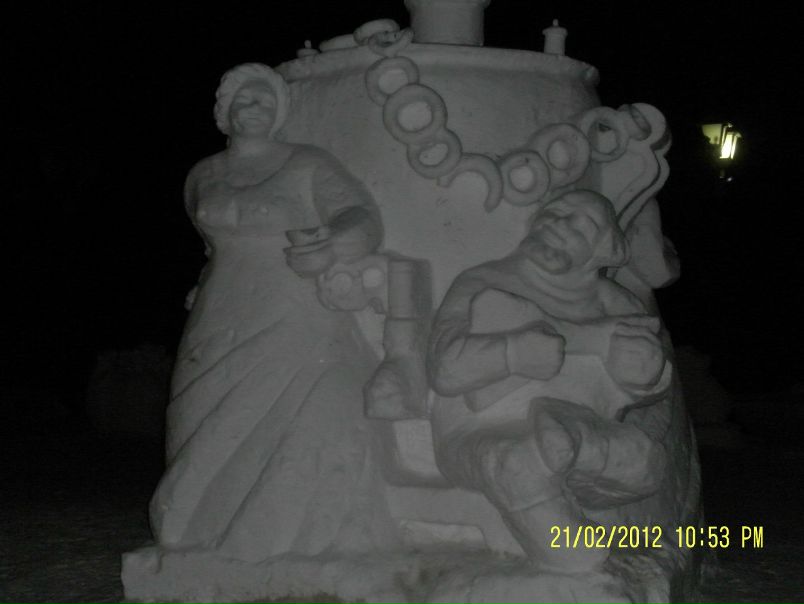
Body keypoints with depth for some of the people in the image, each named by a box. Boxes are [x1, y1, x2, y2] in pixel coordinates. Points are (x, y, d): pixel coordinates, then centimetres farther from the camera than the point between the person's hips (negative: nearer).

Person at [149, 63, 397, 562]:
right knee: (220, 451, 0)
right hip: (220, 337, 4)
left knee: (317, 435, -18)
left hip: (298, 333, -4)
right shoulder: (202, 176, 13)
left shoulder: (309, 167, -1)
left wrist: (330, 248, -30)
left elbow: (365, 220, -10)